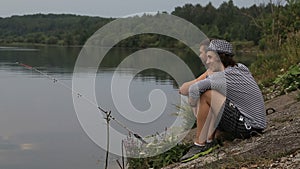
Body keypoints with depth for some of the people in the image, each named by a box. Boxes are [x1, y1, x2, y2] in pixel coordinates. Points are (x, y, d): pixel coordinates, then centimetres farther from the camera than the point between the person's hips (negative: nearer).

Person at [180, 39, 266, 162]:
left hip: (246, 128, -10)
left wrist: (192, 103, -3)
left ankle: (199, 145, -7)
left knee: (206, 95, -15)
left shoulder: (224, 77, -16)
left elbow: (195, 89, -23)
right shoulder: (241, 68, 8)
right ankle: (210, 142, 13)